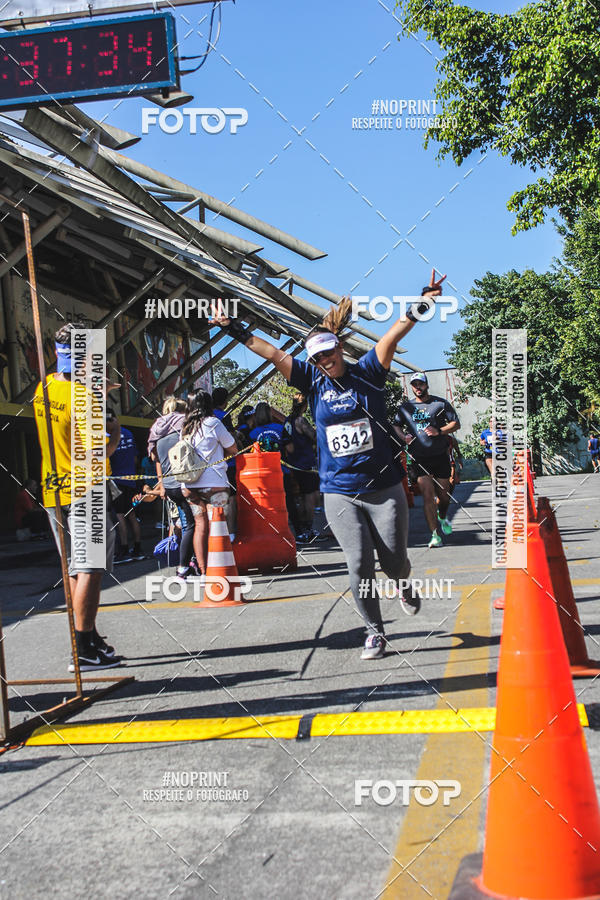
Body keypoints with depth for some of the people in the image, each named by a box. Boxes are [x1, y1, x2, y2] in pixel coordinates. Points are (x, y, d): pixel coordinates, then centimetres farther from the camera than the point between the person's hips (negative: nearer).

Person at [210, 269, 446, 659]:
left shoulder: (366, 372, -1)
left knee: (394, 560, 5)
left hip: (384, 487, -1)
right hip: (339, 493, 1)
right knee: (359, 564, -4)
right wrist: (236, 330, 4)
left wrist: (421, 305, -24)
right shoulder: (314, 382, 4)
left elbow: (392, 336, -12)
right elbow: (274, 353, 5)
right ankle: (375, 631, 11)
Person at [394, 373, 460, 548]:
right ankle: (435, 535, -12)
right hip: (419, 458, 0)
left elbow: (456, 424, 4)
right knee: (427, 495, -12)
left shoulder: (440, 403, 5)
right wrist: (403, 436, -3)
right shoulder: (405, 407, 11)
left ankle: (442, 518, 42)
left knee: (444, 495, 9)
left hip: (440, 456, 0)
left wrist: (439, 431, -13)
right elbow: (396, 425, 19)